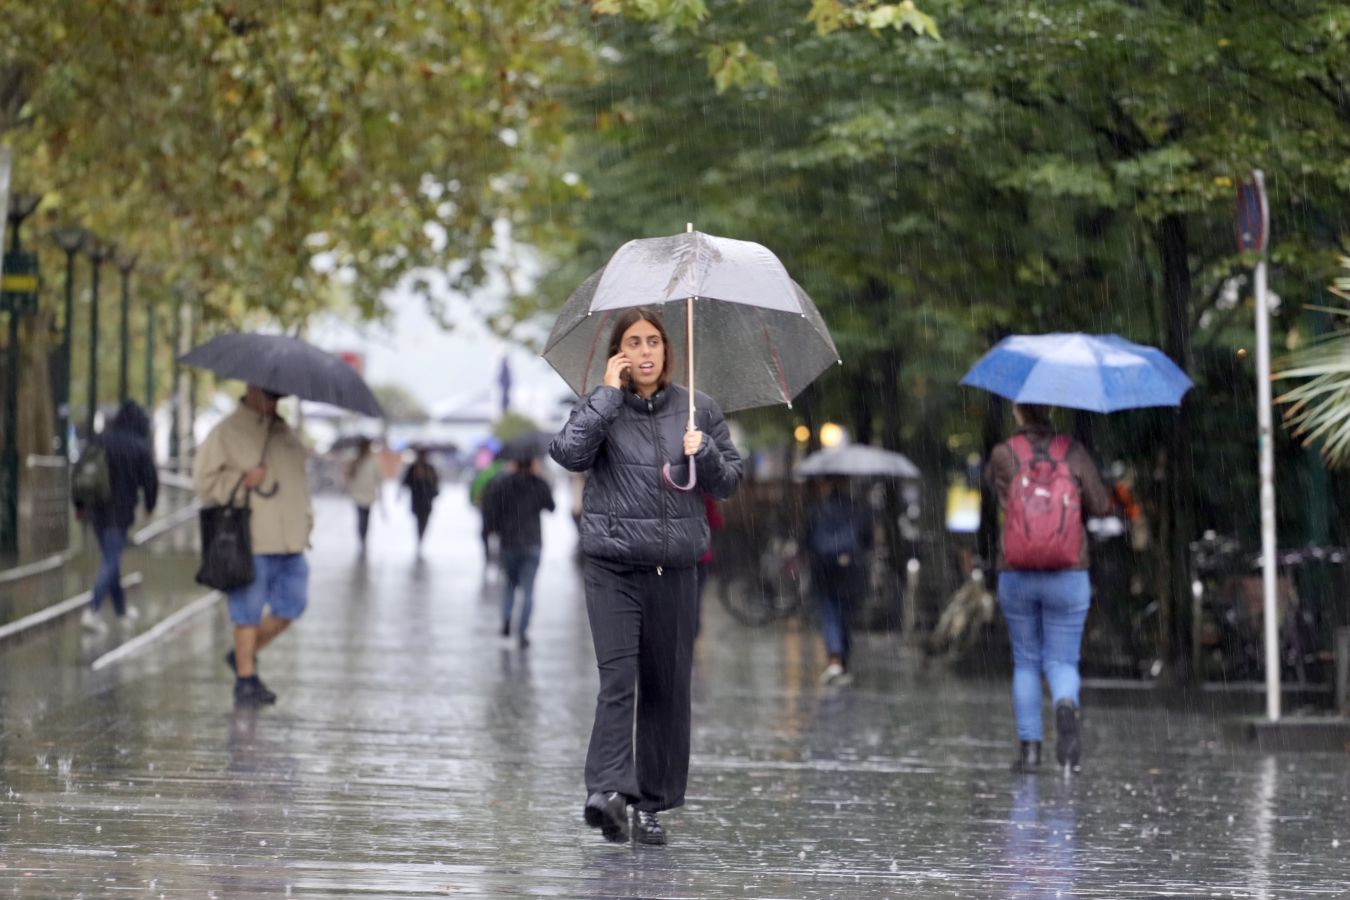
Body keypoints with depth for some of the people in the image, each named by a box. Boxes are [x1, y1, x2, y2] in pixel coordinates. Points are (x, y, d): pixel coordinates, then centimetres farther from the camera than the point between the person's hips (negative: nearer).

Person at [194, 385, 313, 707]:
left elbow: (299, 478, 26)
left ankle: (244, 654, 23)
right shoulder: (227, 432, -2)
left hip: (289, 541, 6)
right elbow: (204, 481, -5)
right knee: (249, 612, -2)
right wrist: (242, 480, -18)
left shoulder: (285, 432, 18)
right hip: (250, 540, -6)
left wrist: (305, 520, 15)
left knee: (291, 604, 4)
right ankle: (246, 680, 7)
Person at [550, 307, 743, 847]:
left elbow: (729, 484, 12)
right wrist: (610, 394, -13)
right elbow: (570, 454, -15)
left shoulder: (697, 410, 10)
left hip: (674, 569, 3)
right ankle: (608, 789, -26)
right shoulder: (602, 408, 3)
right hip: (613, 568, -3)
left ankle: (653, 802, 11)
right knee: (618, 677, -17)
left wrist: (705, 454, -8)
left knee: (668, 685, 4)